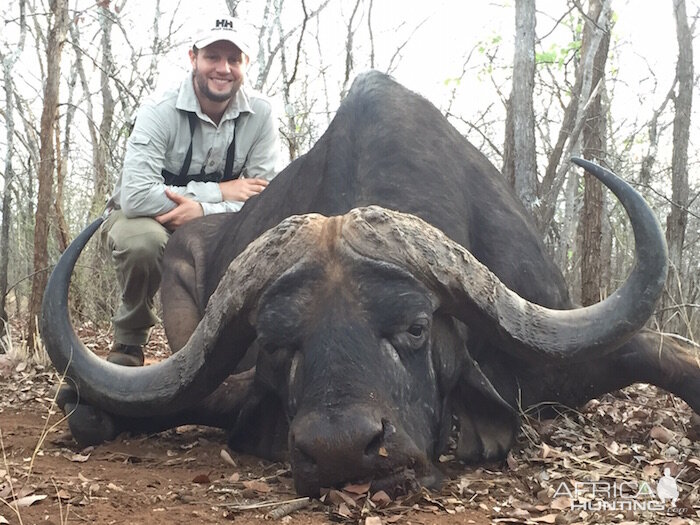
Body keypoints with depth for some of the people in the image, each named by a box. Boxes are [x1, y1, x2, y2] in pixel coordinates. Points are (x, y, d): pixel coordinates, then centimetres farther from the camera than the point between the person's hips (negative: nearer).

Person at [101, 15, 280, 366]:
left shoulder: (259, 114, -14)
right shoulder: (160, 113, -24)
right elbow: (136, 195, -35)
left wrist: (203, 210, -31)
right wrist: (219, 191, -29)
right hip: (144, 219, -3)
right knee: (142, 242, -37)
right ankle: (129, 338, -8)